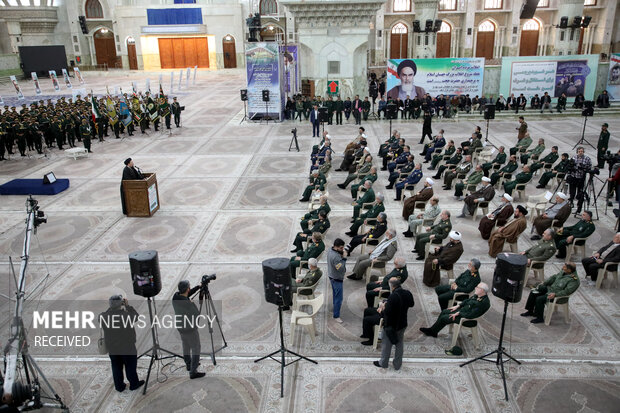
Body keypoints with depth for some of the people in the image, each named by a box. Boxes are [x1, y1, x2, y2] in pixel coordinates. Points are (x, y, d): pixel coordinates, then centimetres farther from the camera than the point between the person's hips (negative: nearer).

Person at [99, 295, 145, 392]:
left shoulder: (103, 316, -16)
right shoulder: (125, 315, -28)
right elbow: (136, 317, -8)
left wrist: (111, 308, 2)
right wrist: (128, 306, -5)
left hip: (111, 347, 4)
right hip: (127, 347, -4)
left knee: (116, 367, 20)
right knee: (130, 366, 15)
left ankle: (119, 386, 32)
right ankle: (134, 384, 30)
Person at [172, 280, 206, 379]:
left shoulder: (175, 297, -11)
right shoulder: (187, 303, -35)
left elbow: (187, 294, 10)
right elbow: (197, 315, -21)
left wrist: (198, 287, 13)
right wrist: (192, 303, -7)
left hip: (180, 326, 8)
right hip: (190, 329, -8)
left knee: (186, 346, 25)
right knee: (196, 349, 5)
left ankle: (189, 364, 42)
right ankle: (193, 372, 8)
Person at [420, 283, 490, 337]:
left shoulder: (483, 302, -28)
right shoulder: (477, 295, -1)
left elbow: (471, 315, -30)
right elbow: (468, 300, 15)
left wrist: (458, 314, -22)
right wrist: (458, 306, 5)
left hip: (466, 318, -9)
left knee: (444, 318, -8)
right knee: (444, 312, 9)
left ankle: (433, 332, 14)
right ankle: (432, 329, 16)